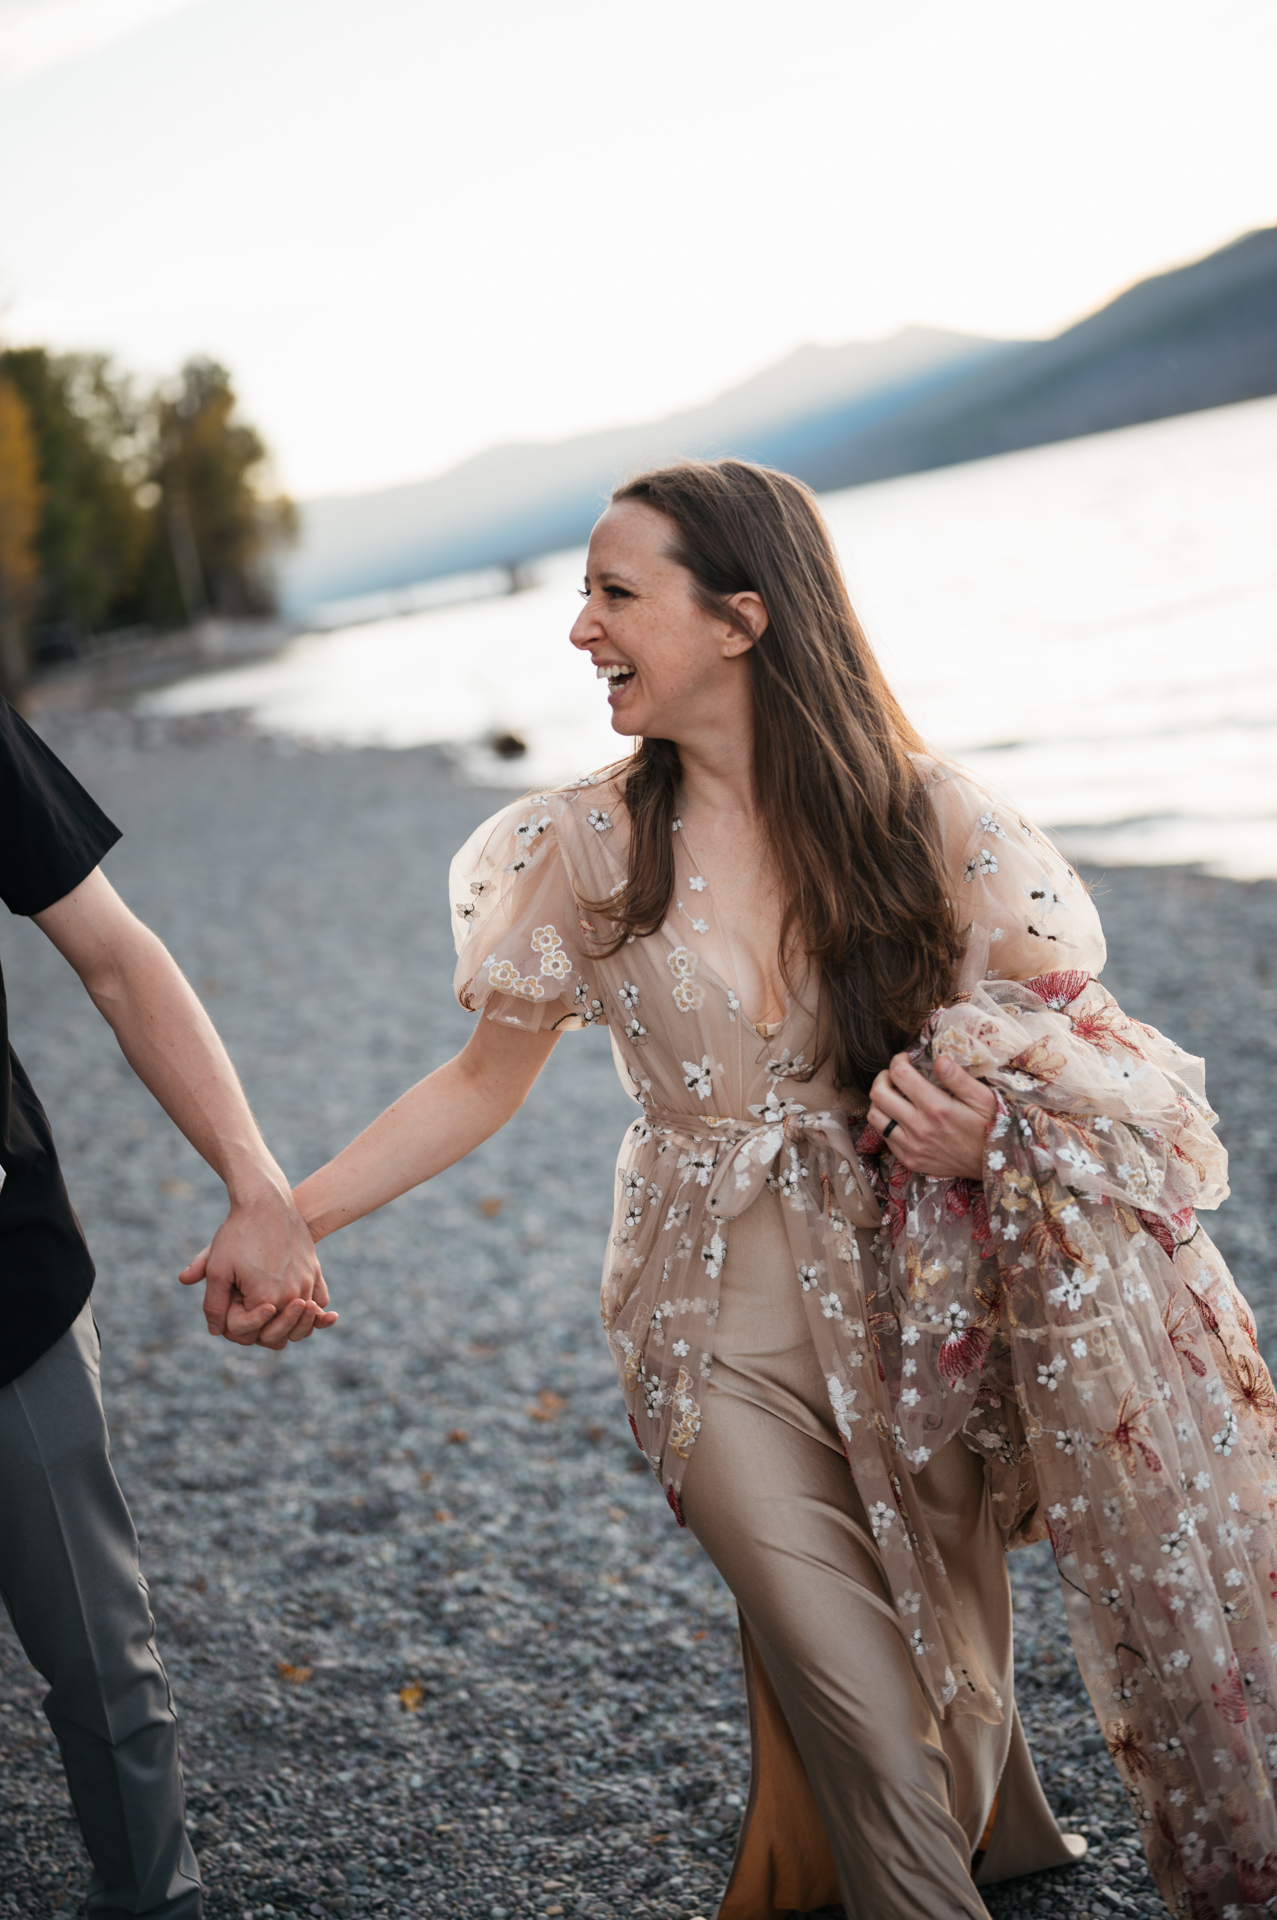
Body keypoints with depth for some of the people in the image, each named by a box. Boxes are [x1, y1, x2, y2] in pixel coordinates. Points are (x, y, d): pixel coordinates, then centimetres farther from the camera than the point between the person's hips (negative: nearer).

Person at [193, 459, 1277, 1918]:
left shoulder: (922, 816, -7)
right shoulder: (589, 850, -4)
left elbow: (1072, 1047, -2)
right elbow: (484, 1081, 5)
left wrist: (992, 1132, -24)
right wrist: (285, 1212, -1)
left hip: (920, 1300, 1)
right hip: (730, 1343, 0)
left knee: (957, 1667, 12)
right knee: (866, 1723, -4)